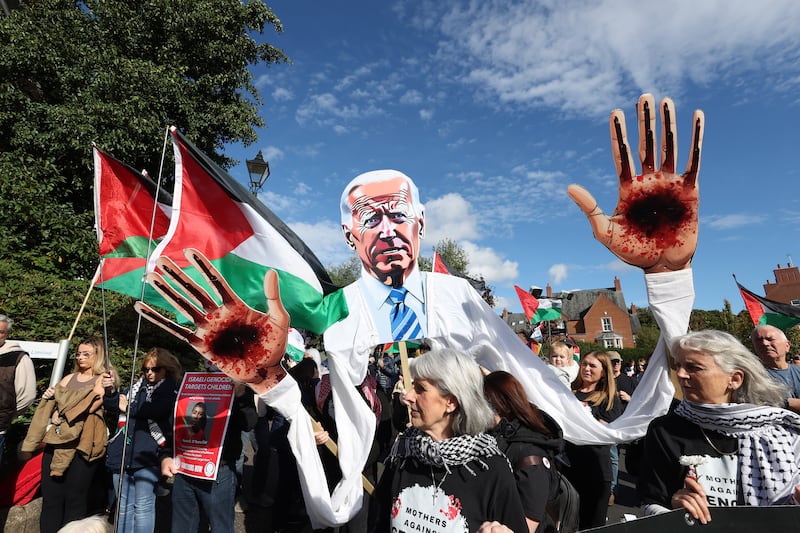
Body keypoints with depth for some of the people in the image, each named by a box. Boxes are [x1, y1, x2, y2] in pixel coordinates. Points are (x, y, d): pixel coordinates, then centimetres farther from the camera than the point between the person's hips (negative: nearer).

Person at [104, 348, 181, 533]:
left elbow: (157, 410, -19)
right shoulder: (138, 385, 15)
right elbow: (114, 406, 17)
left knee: (143, 507, -2)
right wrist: (110, 392, -4)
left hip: (146, 454, -6)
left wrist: (128, 407, -4)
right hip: (122, 453, 6)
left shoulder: (171, 388, -3)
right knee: (124, 506, 15)